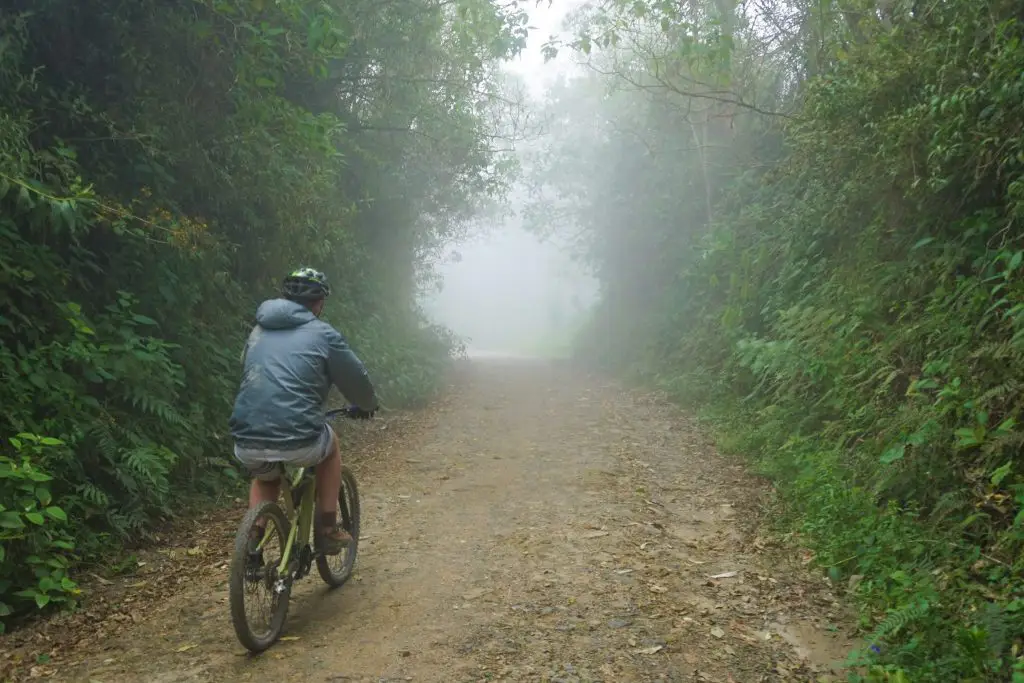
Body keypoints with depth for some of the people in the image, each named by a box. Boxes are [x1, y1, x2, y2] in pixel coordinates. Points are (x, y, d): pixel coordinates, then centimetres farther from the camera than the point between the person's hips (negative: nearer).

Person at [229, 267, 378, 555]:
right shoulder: (323, 335, 4)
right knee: (331, 444, 30)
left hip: (247, 443, 5)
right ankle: (327, 531, 26)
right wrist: (366, 406, 35)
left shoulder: (258, 332, 18)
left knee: (265, 478, 37)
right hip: (298, 441, -4)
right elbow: (358, 382, 12)